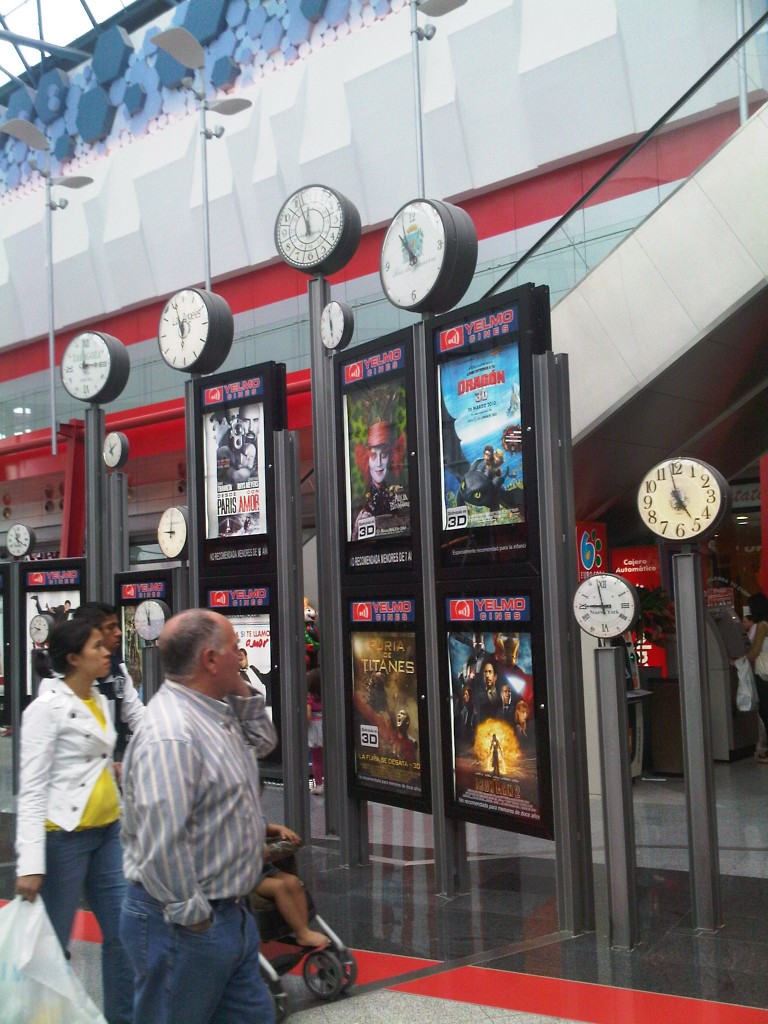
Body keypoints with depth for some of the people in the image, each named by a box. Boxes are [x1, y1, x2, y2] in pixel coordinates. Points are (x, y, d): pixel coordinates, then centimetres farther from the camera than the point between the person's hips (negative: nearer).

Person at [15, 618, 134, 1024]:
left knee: (123, 932, 10)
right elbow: (32, 790, -16)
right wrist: (30, 864, -22)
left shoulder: (100, 702, 11)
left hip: (108, 833, 8)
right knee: (52, 943, 3)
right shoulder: (47, 709, -13)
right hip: (65, 838, -8)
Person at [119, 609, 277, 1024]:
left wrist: (242, 694, 8)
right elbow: (161, 843, -31)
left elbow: (262, 741, 24)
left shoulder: (215, 714, 6)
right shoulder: (170, 735, -26)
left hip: (231, 915, 10)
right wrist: (191, 915, -21)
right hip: (184, 927, -10)